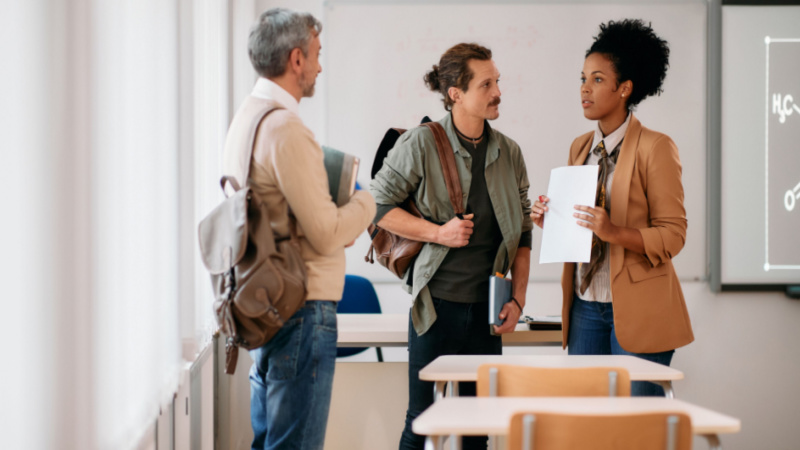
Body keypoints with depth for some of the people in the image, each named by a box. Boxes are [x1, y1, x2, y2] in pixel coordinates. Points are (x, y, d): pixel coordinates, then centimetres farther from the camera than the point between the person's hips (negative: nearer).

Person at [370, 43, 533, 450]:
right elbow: (378, 205, -5)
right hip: (436, 305, -4)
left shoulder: (509, 153, 7)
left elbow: (522, 232, 13)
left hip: (486, 310, 4)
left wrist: (517, 299, 5)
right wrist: (438, 233, -14)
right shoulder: (421, 144, -6)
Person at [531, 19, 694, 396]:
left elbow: (673, 235, -11)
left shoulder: (655, 148, -7)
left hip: (637, 309, -6)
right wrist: (551, 222, 1)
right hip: (585, 305, 6)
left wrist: (614, 232, -24)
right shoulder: (580, 147, 14)